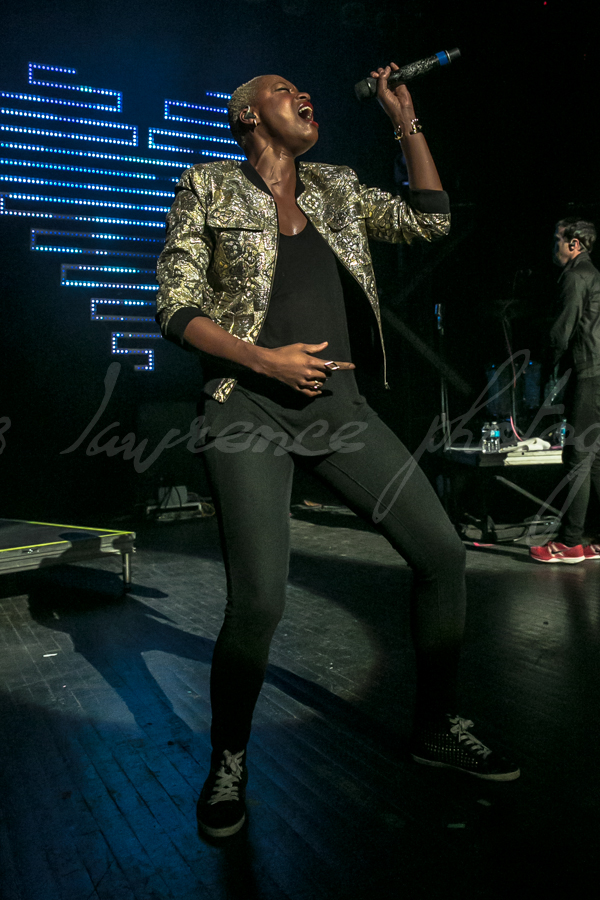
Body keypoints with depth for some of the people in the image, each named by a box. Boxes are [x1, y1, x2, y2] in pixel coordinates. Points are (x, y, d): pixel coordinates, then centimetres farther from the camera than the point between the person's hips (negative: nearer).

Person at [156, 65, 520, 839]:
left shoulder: (336, 189, 18)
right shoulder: (209, 187, 4)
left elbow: (429, 220, 18)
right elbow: (176, 310, -2)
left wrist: (405, 119, 14)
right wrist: (265, 359, -15)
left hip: (337, 404, 5)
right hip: (249, 408, -5)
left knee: (442, 551, -1)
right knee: (258, 601, -17)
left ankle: (436, 726, 21)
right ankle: (227, 762, 12)